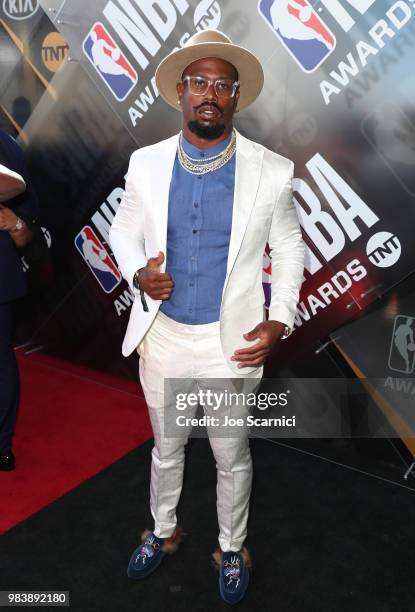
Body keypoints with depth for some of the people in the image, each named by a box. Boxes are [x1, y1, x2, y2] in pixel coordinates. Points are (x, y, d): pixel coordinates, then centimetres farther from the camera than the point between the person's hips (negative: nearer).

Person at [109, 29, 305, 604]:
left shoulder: (272, 171, -10)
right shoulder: (146, 163, -4)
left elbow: (289, 248, 1)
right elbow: (124, 230, 9)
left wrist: (279, 321, -11)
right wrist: (138, 273, -13)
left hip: (231, 343, -2)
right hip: (162, 336, 2)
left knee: (232, 457, 17)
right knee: (166, 449, 22)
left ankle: (231, 548, 44)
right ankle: (163, 531, 50)